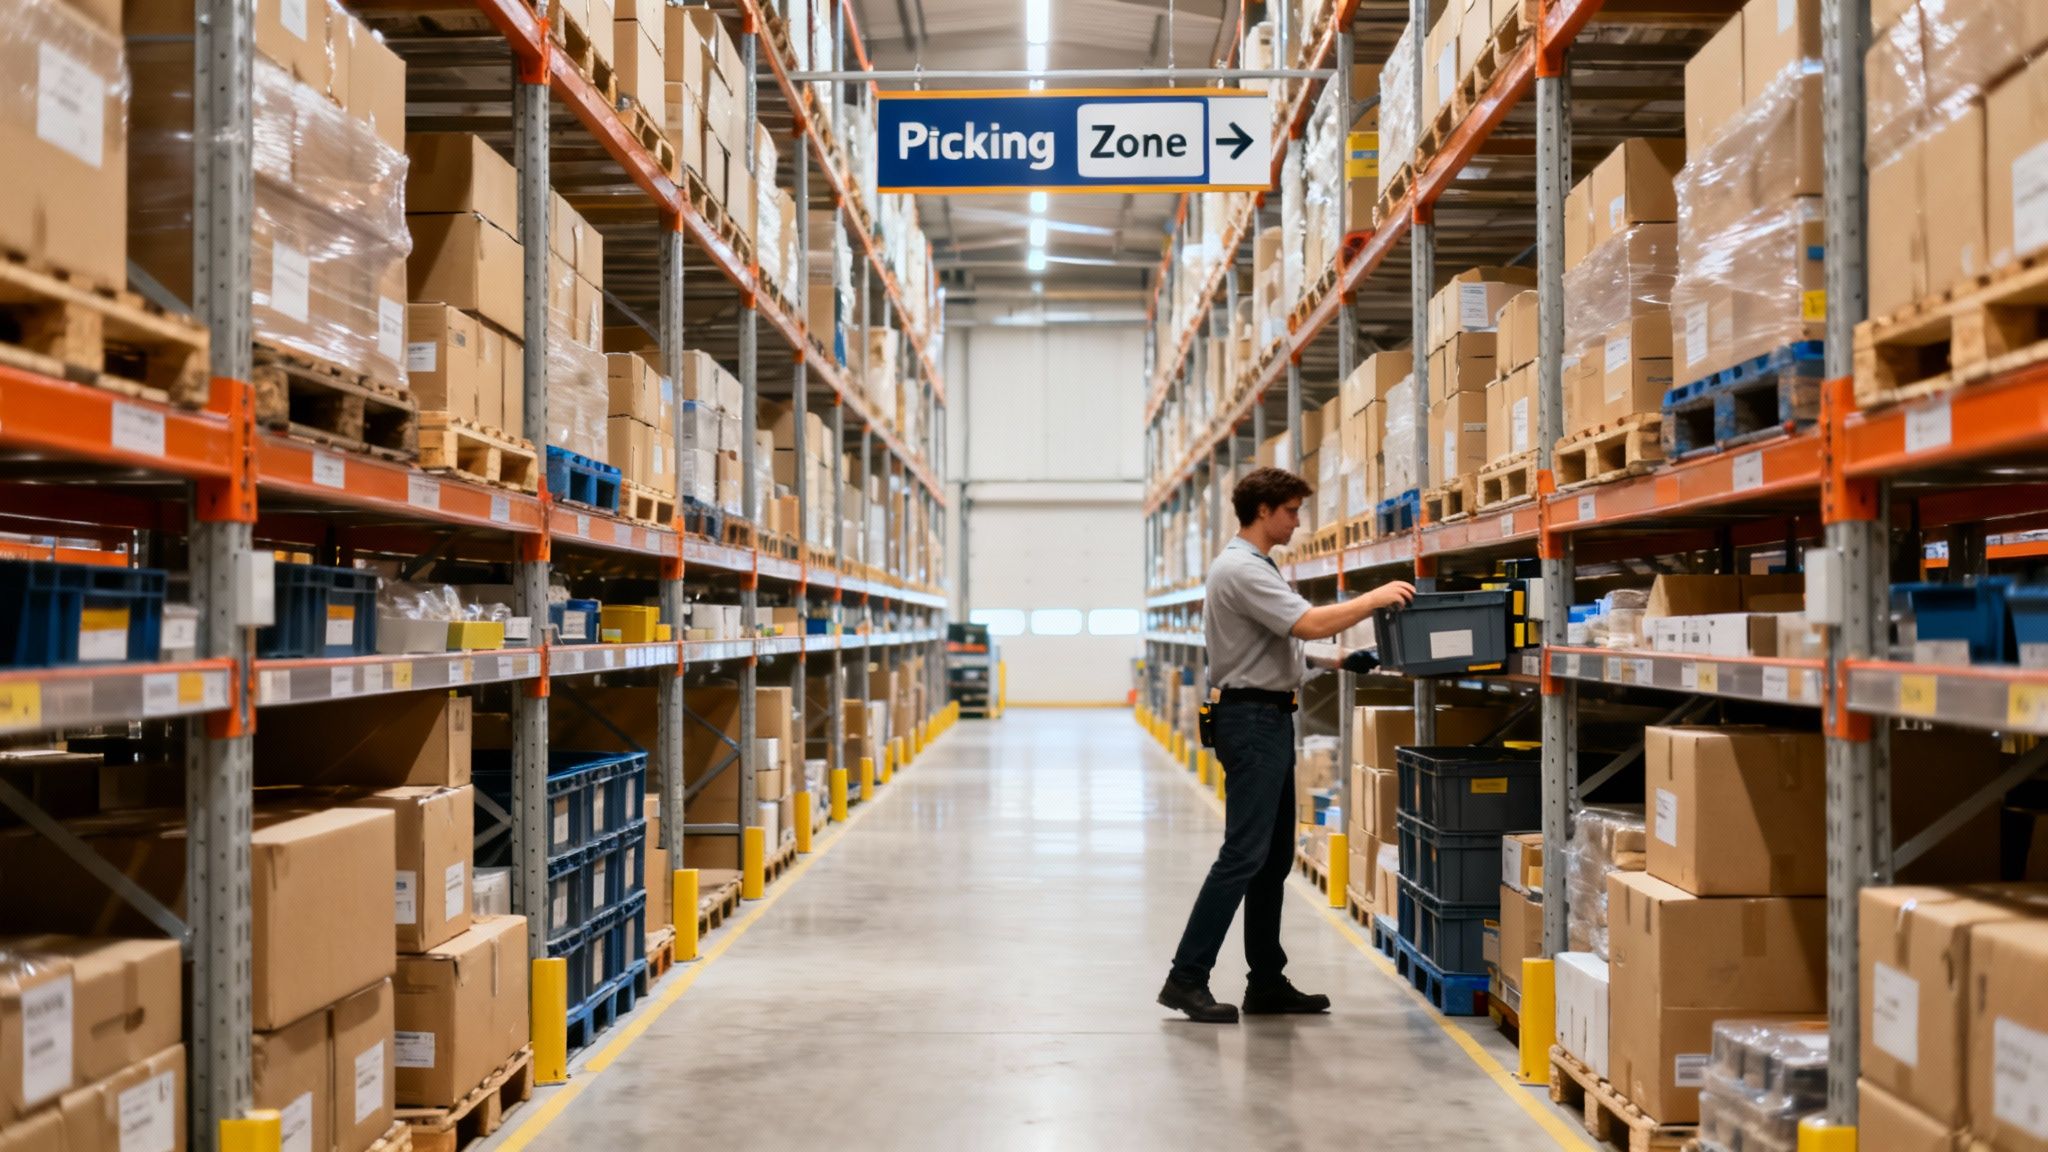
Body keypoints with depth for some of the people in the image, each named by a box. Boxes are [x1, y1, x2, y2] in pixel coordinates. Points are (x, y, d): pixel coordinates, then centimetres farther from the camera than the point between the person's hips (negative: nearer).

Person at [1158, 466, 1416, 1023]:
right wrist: (1375, 598, -15)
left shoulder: (1252, 565, 17)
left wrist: (1329, 662, 12)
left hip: (1268, 717, 11)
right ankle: (1186, 978, -6)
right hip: (1251, 719, -11)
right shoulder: (1241, 568, -16)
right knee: (1243, 855, -11)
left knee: (1274, 857, 12)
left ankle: (1267, 983, 17)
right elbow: (1310, 623, -25)